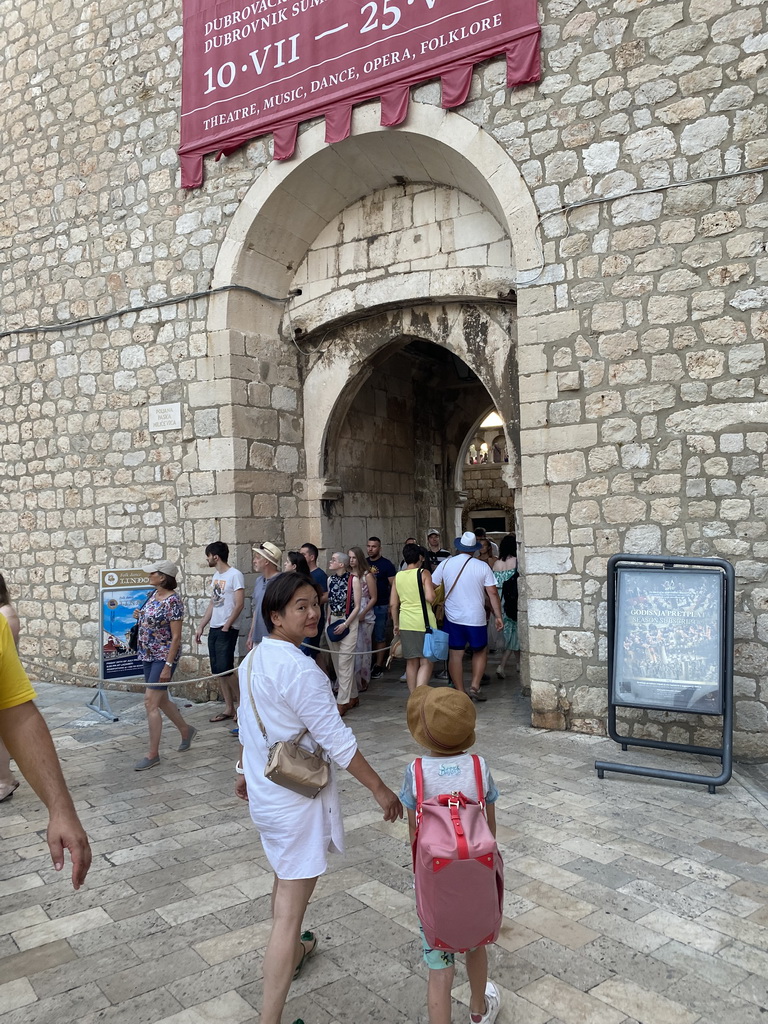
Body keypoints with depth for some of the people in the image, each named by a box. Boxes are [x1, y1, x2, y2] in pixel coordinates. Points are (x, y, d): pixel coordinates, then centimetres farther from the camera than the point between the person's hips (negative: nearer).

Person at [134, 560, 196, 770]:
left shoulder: (172, 601, -19)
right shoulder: (154, 595, 7)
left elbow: (176, 636, -19)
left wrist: (168, 665, -22)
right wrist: (141, 616, 1)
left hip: (164, 657, -9)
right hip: (148, 656, 9)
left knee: (151, 702, -9)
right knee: (161, 700, 17)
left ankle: (153, 754, 0)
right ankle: (186, 731, 36)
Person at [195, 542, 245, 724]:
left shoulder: (235, 575, -11)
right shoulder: (216, 575, 15)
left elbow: (239, 604, -15)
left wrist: (226, 626, -16)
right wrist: (201, 626, 15)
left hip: (228, 629, -8)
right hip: (214, 628, 8)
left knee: (225, 668, -10)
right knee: (218, 671, 7)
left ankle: (240, 703, 5)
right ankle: (229, 708, 14)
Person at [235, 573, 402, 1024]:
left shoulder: (252, 660, 1)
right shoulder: (299, 670, -26)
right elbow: (337, 740, -24)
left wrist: (244, 771, 28)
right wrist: (381, 789, -15)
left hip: (265, 792, 10)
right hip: (298, 800, -10)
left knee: (284, 878, 31)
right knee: (290, 910, -2)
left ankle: (294, 952, 55)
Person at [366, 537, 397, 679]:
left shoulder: (386, 564, -3)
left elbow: (393, 586, -4)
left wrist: (391, 605, -10)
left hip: (381, 606, -4)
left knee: (380, 637, 3)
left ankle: (379, 666, 10)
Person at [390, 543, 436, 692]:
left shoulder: (398, 576, 7)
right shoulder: (424, 573, -6)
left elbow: (393, 604, 7)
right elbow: (430, 597, -17)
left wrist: (396, 624, 16)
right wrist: (433, 591, 5)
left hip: (405, 622, 5)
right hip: (424, 622, -4)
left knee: (411, 663, 13)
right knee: (426, 662, 0)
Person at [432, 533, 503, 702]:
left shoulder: (446, 564, -1)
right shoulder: (482, 566, -4)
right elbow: (492, 593, -5)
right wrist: (498, 616, 2)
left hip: (452, 618, 1)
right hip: (476, 618, -1)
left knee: (455, 655, 7)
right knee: (480, 652, 18)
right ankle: (475, 686, 8)